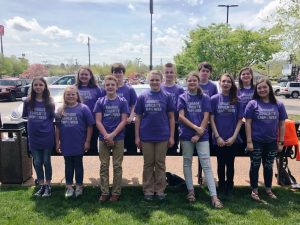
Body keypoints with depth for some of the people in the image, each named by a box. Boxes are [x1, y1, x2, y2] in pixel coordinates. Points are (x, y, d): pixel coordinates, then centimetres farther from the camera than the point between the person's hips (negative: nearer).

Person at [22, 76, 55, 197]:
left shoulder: (49, 102, -4)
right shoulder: (28, 101, -1)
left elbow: (53, 117, 4)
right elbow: (25, 116, 9)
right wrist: (34, 121, 0)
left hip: (47, 137, -2)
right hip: (33, 137, 2)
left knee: (46, 162, 8)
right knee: (37, 163, 11)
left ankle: (48, 186, 22)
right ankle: (41, 186, 27)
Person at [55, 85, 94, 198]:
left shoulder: (83, 108, -7)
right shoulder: (61, 110, 3)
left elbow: (90, 125, -7)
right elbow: (58, 127, 8)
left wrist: (87, 141, -10)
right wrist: (57, 142, 5)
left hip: (79, 144, -3)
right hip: (66, 144, 3)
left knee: (78, 165, 10)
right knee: (68, 165, 13)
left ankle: (79, 186, 24)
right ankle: (69, 187, 26)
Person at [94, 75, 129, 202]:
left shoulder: (122, 102, 1)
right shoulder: (100, 102, 4)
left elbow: (124, 120, -5)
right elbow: (98, 121, -1)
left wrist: (112, 135, -14)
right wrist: (106, 136, -14)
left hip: (118, 138, -1)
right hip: (103, 138, 1)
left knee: (117, 166, 5)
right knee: (104, 166, 7)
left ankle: (116, 192, 15)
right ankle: (104, 192, 17)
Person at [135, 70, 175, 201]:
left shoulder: (167, 97, 1)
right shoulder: (143, 97, 2)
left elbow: (171, 118, 3)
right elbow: (138, 118, 4)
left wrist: (171, 136, -2)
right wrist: (137, 137, 0)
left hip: (162, 136, 0)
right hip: (146, 137, 1)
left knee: (160, 164, 8)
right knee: (148, 164, 9)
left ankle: (160, 190, 19)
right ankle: (148, 191, 20)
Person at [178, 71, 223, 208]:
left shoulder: (205, 98, 4)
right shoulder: (182, 98, 4)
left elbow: (206, 117, -2)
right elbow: (181, 116, -6)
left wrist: (199, 134, -11)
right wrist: (196, 127, -15)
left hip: (202, 135, -1)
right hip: (186, 135, 1)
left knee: (206, 164, -4)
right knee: (187, 162, 8)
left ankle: (214, 196, -5)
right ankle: (190, 191, 22)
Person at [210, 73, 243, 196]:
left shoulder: (237, 101, 1)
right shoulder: (214, 99, -3)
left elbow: (240, 120, 1)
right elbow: (211, 119, -4)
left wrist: (234, 137, -8)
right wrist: (217, 137, -10)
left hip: (233, 139, 1)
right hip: (219, 139, -1)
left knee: (230, 164, 11)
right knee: (221, 164, 11)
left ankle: (229, 187, 27)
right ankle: (221, 187, 26)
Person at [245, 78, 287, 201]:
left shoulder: (278, 105, 1)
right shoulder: (252, 104, -6)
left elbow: (282, 124, 5)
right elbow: (248, 123, -7)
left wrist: (281, 142, 3)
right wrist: (249, 141, -11)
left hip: (271, 142, 3)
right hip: (256, 141, -2)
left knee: (268, 166, 16)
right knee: (255, 166, 8)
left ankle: (269, 190, 32)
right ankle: (254, 190, 22)